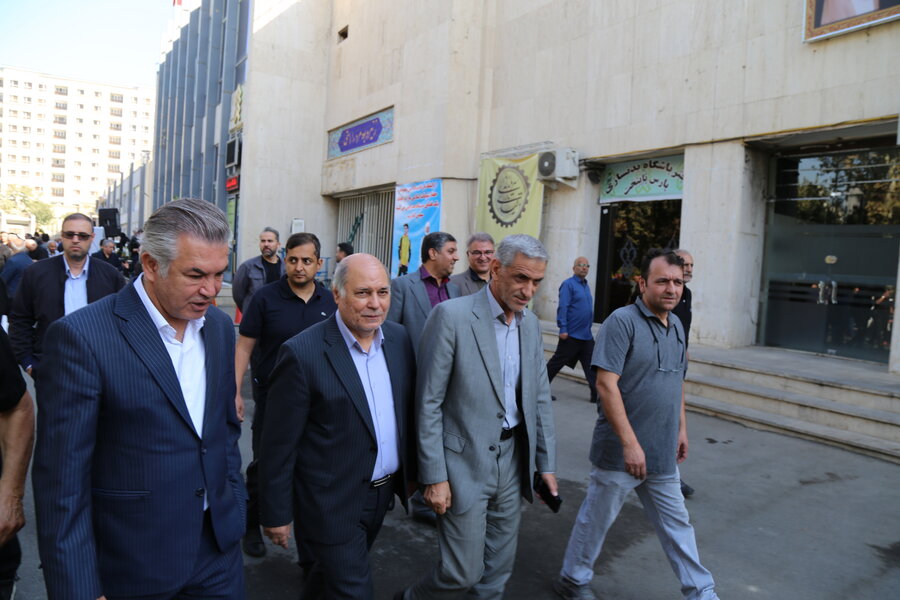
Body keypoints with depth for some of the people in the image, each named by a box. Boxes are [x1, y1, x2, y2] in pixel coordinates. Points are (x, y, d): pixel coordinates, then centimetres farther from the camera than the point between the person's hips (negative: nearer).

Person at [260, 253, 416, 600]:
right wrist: (276, 515, -10)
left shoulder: (399, 338, -2)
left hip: (383, 493, 6)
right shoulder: (302, 353, -21)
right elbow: (279, 444, -15)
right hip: (333, 502, -6)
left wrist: (411, 471, 12)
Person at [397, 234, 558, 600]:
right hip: (464, 462, -6)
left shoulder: (530, 323, 6)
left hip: (512, 460, 6)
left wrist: (546, 462, 11)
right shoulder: (452, 316, -15)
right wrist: (434, 477, -13)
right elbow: (428, 403, -13)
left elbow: (540, 397, 12)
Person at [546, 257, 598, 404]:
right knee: (557, 362, 2)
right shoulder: (568, 284, -9)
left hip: (586, 336, 7)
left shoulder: (586, 285, 15)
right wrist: (563, 329, -20)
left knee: (591, 365, 5)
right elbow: (562, 308, -15)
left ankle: (596, 394, 7)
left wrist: (588, 328, 18)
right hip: (571, 335, -7)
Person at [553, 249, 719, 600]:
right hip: (621, 452, -7)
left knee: (677, 525, 17)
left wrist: (681, 428, 18)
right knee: (597, 519, 10)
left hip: (663, 454, 7)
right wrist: (630, 443, -23)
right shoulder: (622, 321, -16)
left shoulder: (676, 325, 9)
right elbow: (606, 384, -22)